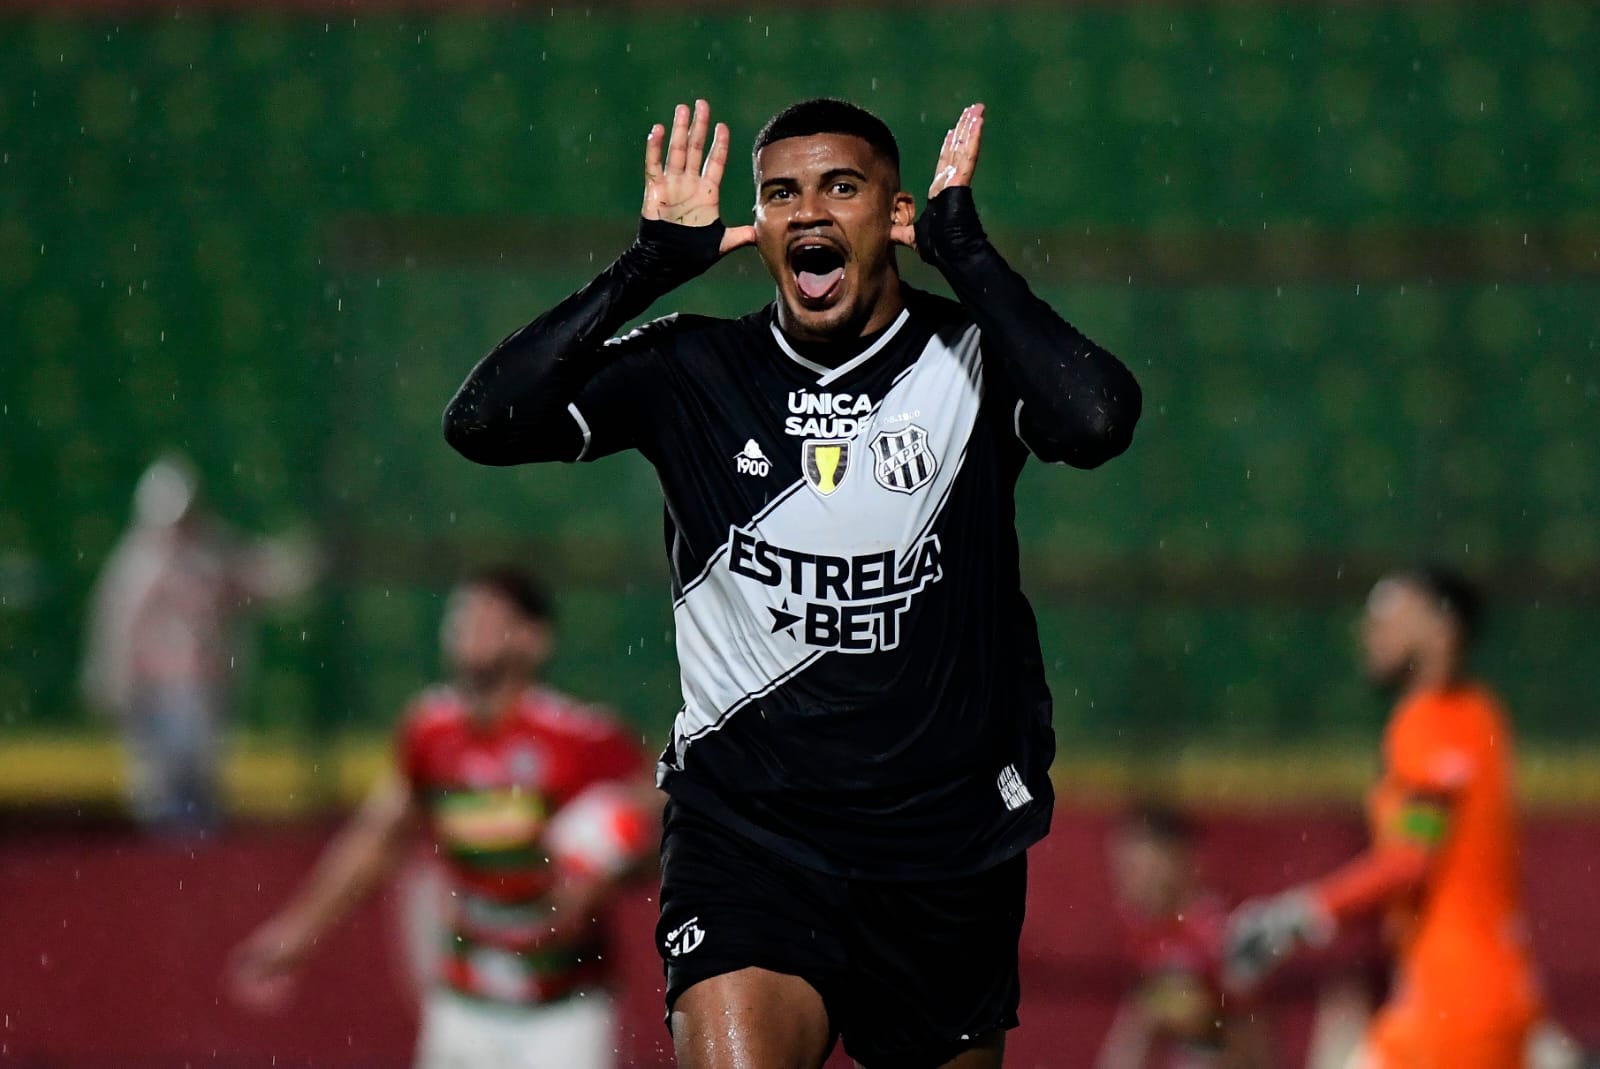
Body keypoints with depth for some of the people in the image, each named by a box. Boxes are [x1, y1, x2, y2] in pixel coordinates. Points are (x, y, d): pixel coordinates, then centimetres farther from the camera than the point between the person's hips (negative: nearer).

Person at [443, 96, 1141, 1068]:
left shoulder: (971, 360, -3)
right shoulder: (695, 374, 1)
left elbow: (1098, 420, -25)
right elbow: (483, 422, -10)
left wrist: (966, 252, -17)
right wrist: (649, 268, -11)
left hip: (948, 840, 1)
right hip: (744, 829, -1)